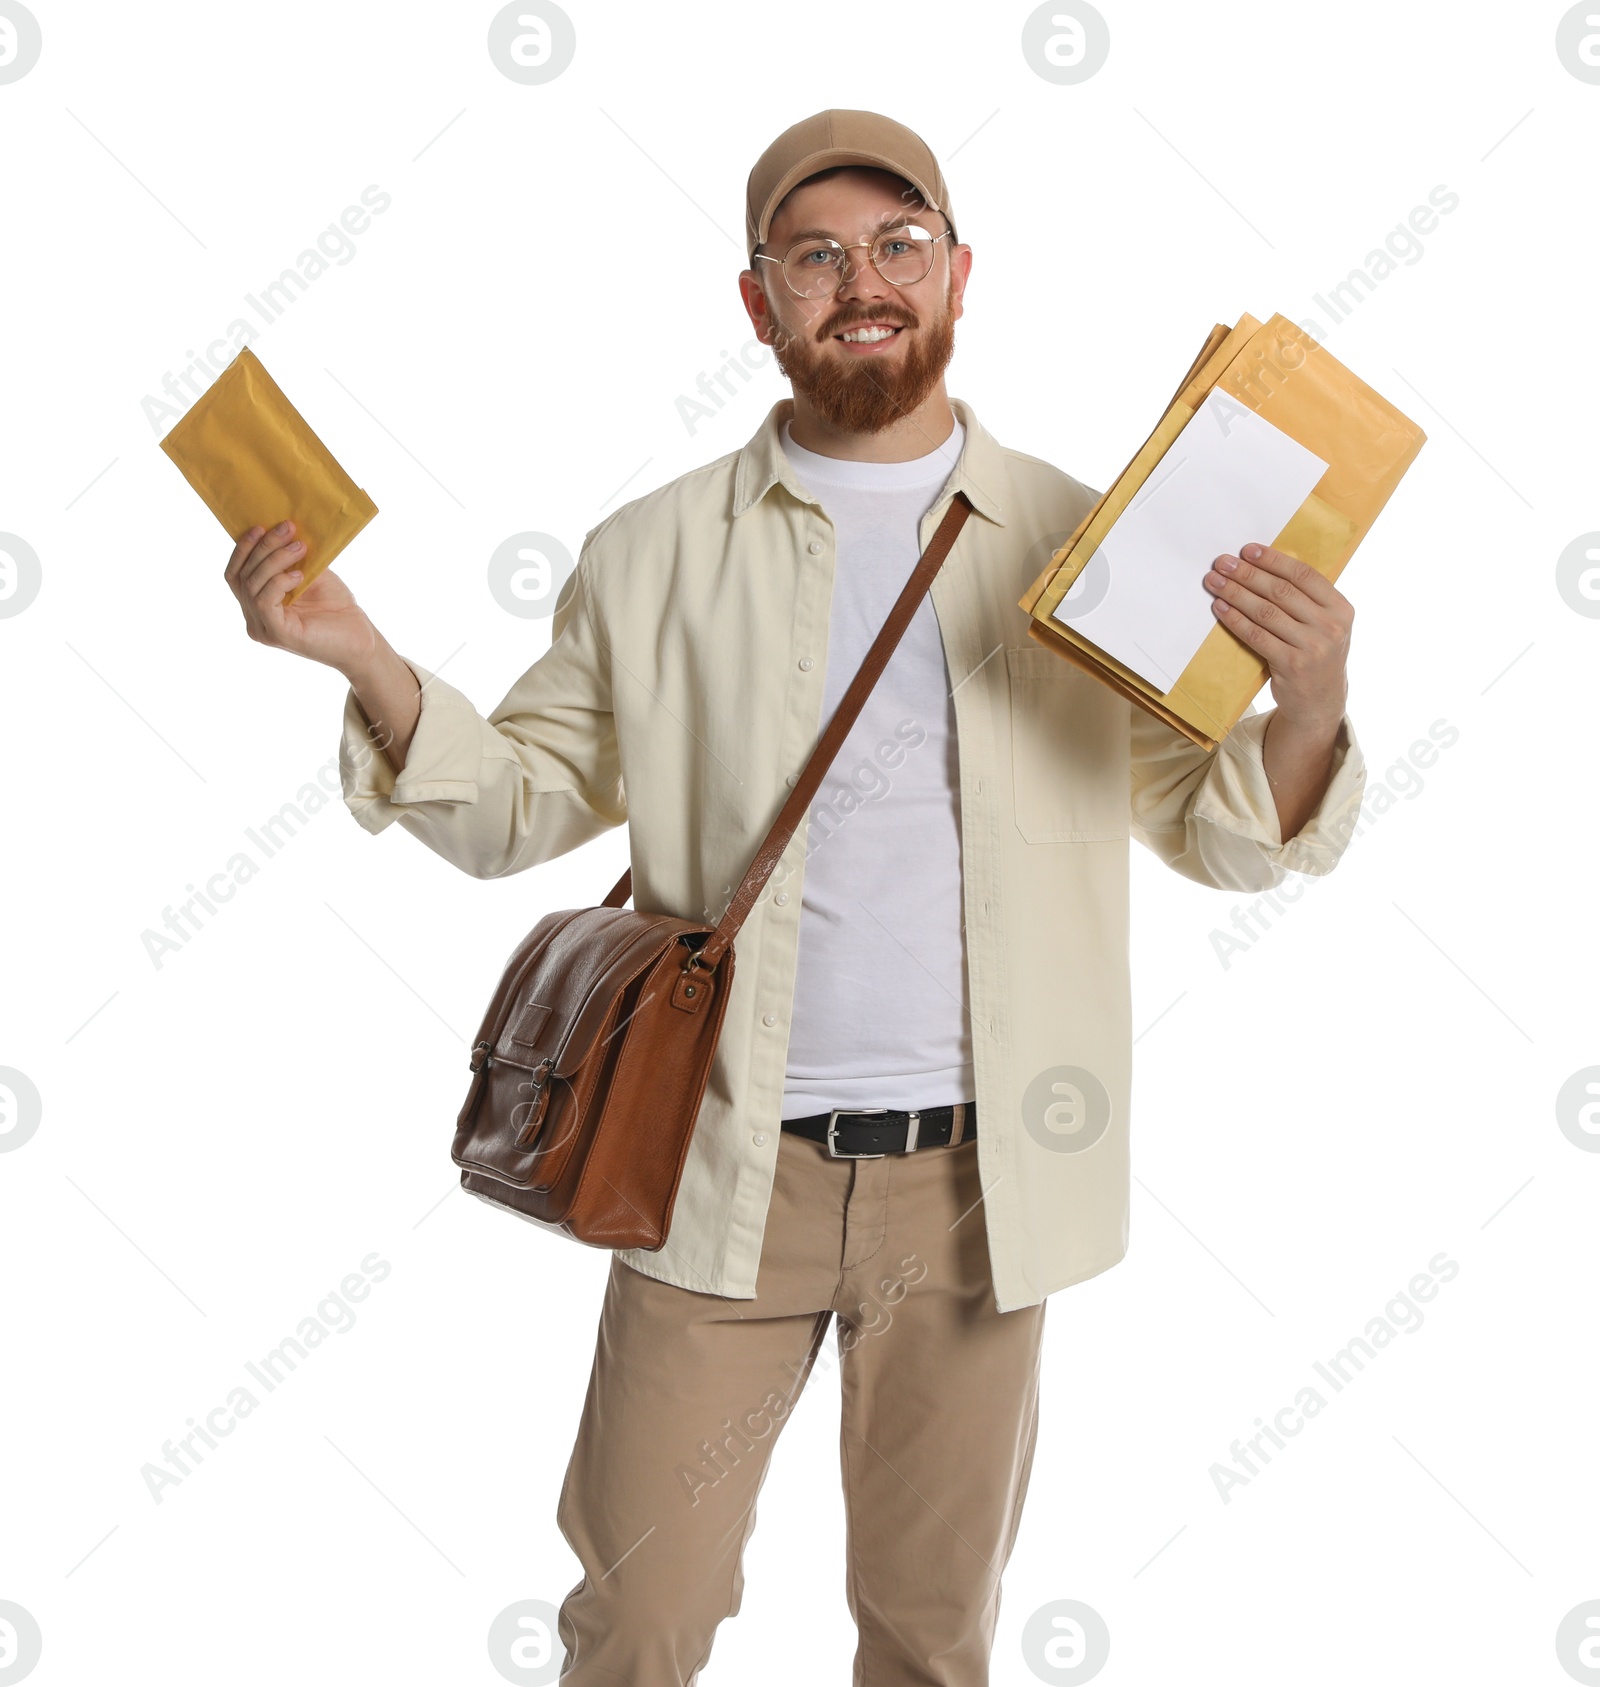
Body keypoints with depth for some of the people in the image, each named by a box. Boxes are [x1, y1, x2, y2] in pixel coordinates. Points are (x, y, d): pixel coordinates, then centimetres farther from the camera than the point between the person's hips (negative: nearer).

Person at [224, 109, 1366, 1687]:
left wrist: (1309, 706, -17)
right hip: (724, 1169, 0)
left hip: (976, 1177, 1)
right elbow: (515, 805, 5)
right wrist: (364, 661, -11)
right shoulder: (654, 555, 1)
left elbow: (1225, 837, 4)